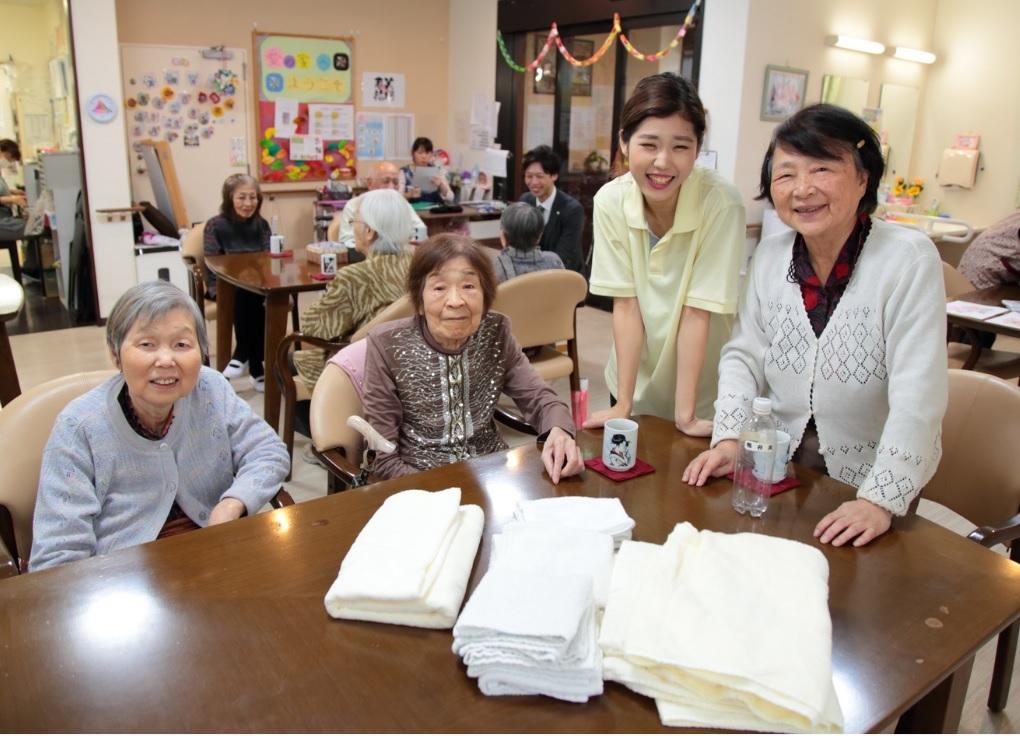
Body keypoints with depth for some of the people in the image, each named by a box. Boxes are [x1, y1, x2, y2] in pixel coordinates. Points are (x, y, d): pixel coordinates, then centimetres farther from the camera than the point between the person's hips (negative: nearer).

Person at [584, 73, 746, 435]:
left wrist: (685, 414, -19)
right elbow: (626, 305, -14)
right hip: (636, 383, 3)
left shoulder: (721, 203, -24)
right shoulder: (610, 201, -15)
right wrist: (622, 403, -14)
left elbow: (696, 312, -22)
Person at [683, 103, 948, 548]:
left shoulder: (909, 258, -15)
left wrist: (881, 500, -25)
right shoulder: (770, 256, 0)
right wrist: (729, 439, -10)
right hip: (780, 469, 3)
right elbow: (745, 355, 4)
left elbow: (918, 395, -19)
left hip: (871, 482, -3)